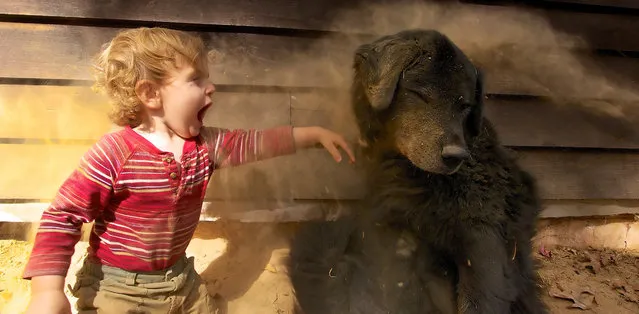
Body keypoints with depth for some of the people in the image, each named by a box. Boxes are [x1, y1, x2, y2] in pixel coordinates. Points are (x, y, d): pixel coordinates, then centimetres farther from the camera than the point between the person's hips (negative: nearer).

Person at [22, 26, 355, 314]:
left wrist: (313, 134, 5)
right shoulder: (114, 154, -24)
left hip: (181, 280, 6)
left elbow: (254, 142, 4)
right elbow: (62, 217, -20)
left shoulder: (205, 144, -6)